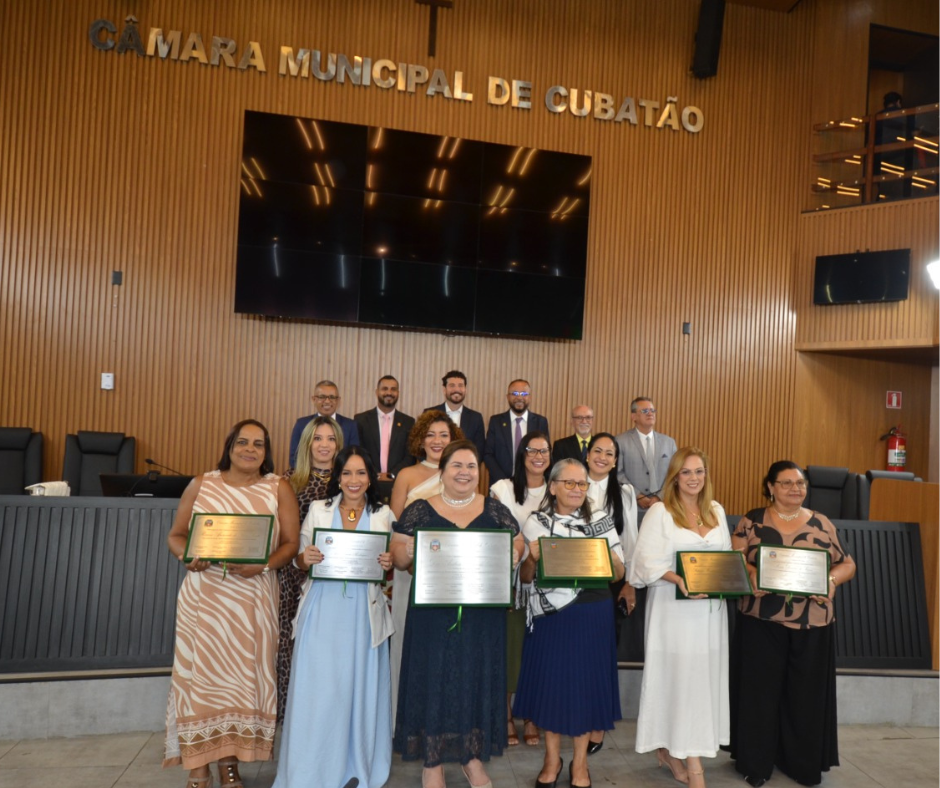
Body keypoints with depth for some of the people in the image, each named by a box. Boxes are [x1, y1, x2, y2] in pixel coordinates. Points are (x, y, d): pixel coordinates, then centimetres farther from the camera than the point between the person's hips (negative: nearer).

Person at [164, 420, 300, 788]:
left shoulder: (279, 488, 1)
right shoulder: (201, 484, 4)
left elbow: (290, 543, -1)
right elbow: (176, 534, 7)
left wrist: (263, 565, -18)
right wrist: (187, 558, -13)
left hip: (253, 598, 0)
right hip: (203, 595, 0)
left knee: (243, 675, 5)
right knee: (200, 674, 3)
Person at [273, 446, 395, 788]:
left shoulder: (384, 514, 3)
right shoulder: (318, 510, 4)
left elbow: (391, 563, 9)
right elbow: (300, 560, 7)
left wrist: (389, 564, -13)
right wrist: (305, 559, -15)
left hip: (364, 611, 0)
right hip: (323, 610, 0)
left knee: (361, 686, 8)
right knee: (318, 688, 2)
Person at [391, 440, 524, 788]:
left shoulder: (496, 509, 5)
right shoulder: (420, 510, 0)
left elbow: (518, 544, 8)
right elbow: (397, 552, -1)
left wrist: (514, 554, -14)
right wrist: (410, 551, -22)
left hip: (483, 612, 2)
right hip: (433, 611, -2)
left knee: (478, 677, 10)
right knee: (433, 678, 5)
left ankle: (473, 755, 29)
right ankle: (432, 760, 22)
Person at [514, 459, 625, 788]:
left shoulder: (600, 520, 2)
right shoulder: (535, 523, 0)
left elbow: (618, 574, 4)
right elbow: (525, 576, 2)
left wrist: (607, 554, -16)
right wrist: (533, 557, -18)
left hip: (591, 615, 0)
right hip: (551, 614, 0)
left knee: (585, 681, 8)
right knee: (550, 681, 7)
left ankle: (580, 761, 27)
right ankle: (552, 758, 28)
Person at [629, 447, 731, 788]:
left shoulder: (716, 511, 10)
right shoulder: (660, 511, -7)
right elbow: (647, 561, -12)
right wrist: (678, 580, -25)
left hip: (710, 607, 6)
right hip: (674, 608, -5)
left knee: (702, 676, 8)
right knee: (678, 677, -1)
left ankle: (674, 749, 22)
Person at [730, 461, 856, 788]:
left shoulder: (822, 524, 7)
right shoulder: (752, 520, 2)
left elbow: (847, 564, 8)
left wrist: (832, 580, -12)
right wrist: (752, 574, -24)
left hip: (812, 623, 2)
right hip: (761, 621, -2)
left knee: (806, 694, 9)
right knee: (760, 690, 6)